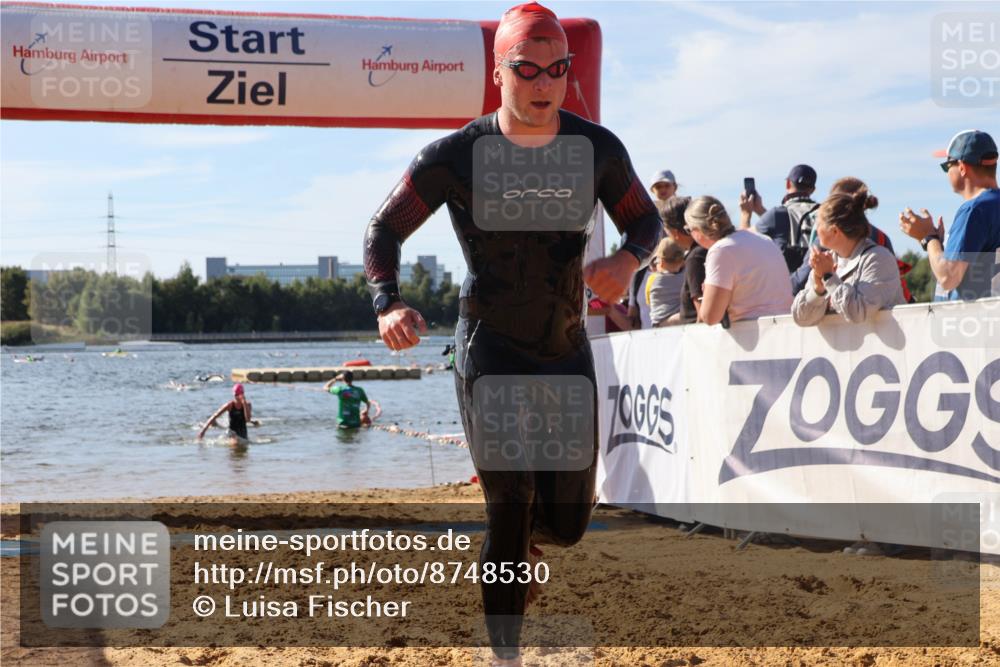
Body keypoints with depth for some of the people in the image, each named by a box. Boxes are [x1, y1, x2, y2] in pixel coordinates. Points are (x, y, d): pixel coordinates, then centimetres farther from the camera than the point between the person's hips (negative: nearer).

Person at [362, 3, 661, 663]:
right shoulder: (457, 155, -10)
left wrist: (627, 260, -14)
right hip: (491, 352, -3)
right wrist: (389, 303, -20)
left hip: (569, 350, 4)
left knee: (568, 522, 6)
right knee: (512, 505, -12)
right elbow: (385, 230, -1)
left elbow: (646, 218, 11)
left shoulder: (597, 149, -3)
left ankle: (513, 550, 42)